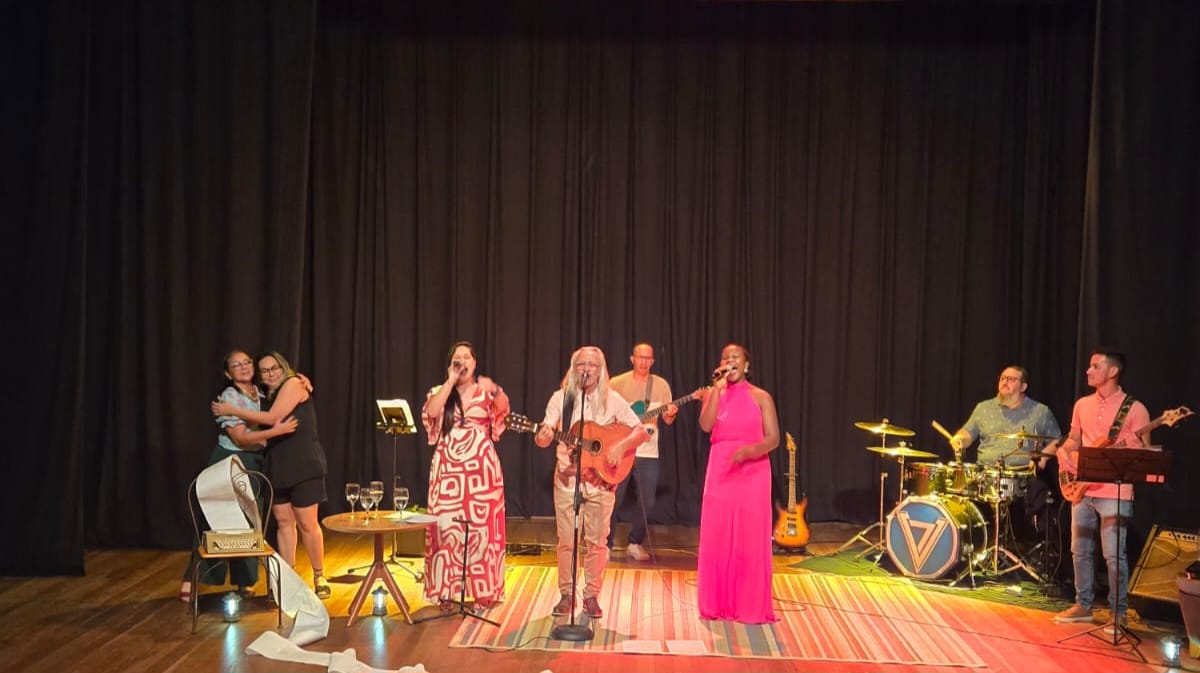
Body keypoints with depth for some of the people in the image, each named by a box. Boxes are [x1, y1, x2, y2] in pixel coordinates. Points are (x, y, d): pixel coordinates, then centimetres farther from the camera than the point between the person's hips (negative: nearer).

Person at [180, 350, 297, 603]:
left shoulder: (261, 393, 5)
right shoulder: (228, 397, -13)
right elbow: (241, 438, -19)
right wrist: (276, 431, -25)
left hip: (254, 464, 6)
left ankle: (245, 581, 19)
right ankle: (191, 580, 7)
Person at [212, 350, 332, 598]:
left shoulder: (293, 384, -6)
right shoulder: (269, 396, 16)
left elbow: (273, 418, -15)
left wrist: (233, 411, -10)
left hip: (303, 465, -7)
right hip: (278, 466, 7)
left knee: (307, 524, -3)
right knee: (283, 522, 6)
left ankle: (319, 577, 11)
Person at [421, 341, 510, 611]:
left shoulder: (486, 390, 6)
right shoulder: (440, 392, 9)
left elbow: (503, 408, -16)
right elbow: (432, 412, -13)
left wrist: (496, 391, -38)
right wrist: (451, 381, -9)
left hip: (481, 467, -1)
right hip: (449, 468, 1)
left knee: (482, 525, 0)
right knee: (448, 526, 0)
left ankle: (484, 590, 8)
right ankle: (447, 591, 7)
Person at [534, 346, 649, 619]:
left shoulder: (612, 400, -1)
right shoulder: (561, 398, 1)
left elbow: (641, 431, -1)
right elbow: (543, 436, -5)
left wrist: (621, 446, -19)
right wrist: (543, 437, -29)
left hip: (601, 480, 0)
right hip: (567, 477, 0)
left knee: (597, 541, 4)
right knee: (567, 541, 5)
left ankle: (592, 596, 17)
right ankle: (567, 595, 18)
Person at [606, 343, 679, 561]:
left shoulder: (661, 385, 5)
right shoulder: (617, 383, 0)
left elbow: (668, 419, 5)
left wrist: (670, 414, -17)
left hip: (648, 453, 2)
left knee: (647, 503, 1)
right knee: (614, 500, -2)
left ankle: (634, 544, 18)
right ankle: (605, 545, 11)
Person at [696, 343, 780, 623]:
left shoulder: (761, 397, 2)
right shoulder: (713, 394, 8)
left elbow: (773, 439, -4)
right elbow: (705, 425, -11)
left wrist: (750, 450, -23)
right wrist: (718, 388, -13)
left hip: (752, 472, -2)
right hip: (720, 472, 2)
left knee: (751, 539, -1)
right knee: (718, 537, 3)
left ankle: (751, 606, 7)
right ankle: (717, 603, 13)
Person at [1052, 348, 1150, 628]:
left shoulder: (1134, 408, -6)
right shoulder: (1082, 405, 12)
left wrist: (1133, 445, -24)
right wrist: (1063, 451, 0)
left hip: (1114, 492, -6)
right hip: (1083, 490, 6)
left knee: (1114, 555, -5)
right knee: (1080, 550, 11)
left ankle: (1118, 613, 6)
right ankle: (1083, 605, 23)